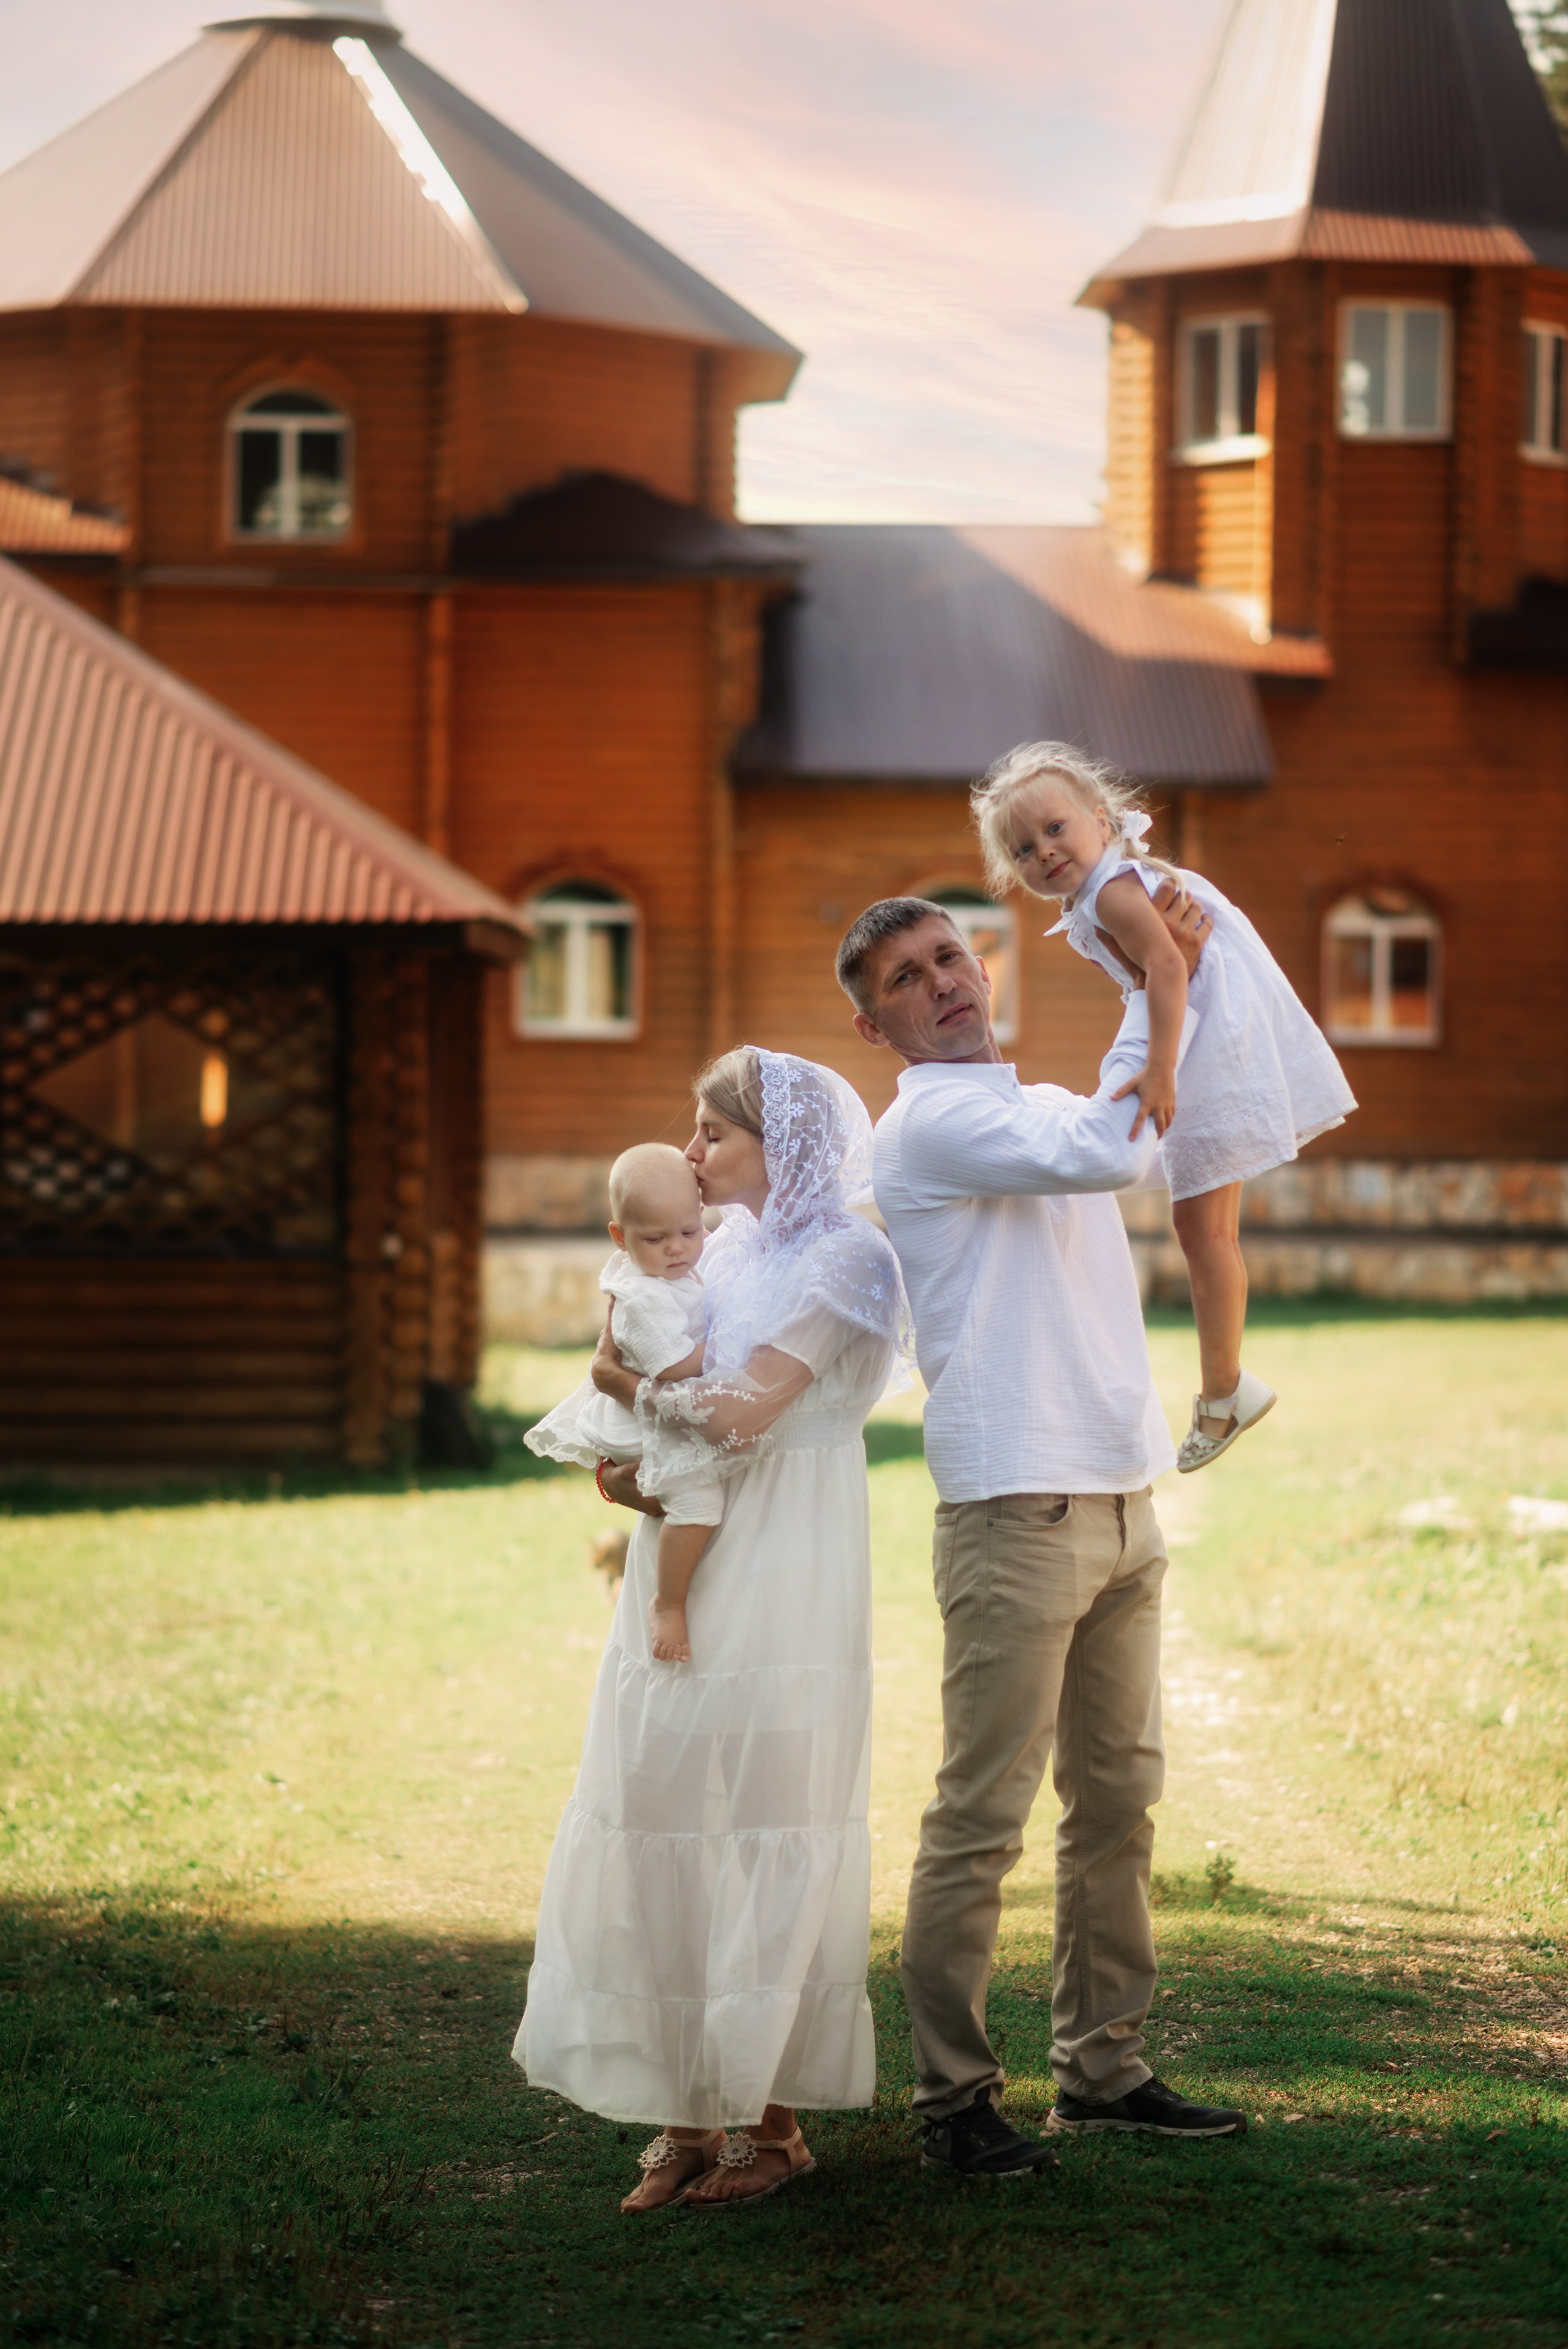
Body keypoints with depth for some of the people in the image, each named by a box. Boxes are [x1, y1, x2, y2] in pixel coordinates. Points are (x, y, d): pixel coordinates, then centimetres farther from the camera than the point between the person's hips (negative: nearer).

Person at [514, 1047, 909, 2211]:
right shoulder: (730, 1252, 16)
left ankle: (773, 2122, 4)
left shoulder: (842, 1260, -8)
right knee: (664, 1832, 3)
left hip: (780, 1596, -7)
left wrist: (633, 1387, -1)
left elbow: (742, 1412, -17)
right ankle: (690, 2111, 9)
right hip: (685, 1584, 7)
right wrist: (632, 1467, -2)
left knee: (765, 1845, -4)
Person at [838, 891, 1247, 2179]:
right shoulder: (931, 1123, -8)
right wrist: (1159, 990, -12)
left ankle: (1103, 2065, 20)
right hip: (1017, 1511, -8)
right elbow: (1108, 1155, -21)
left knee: (1119, 1799, 12)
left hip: (1122, 1504, 8)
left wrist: (1187, 966, 17)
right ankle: (954, 2093, 1)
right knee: (984, 1817, -5)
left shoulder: (1049, 1105, 19)